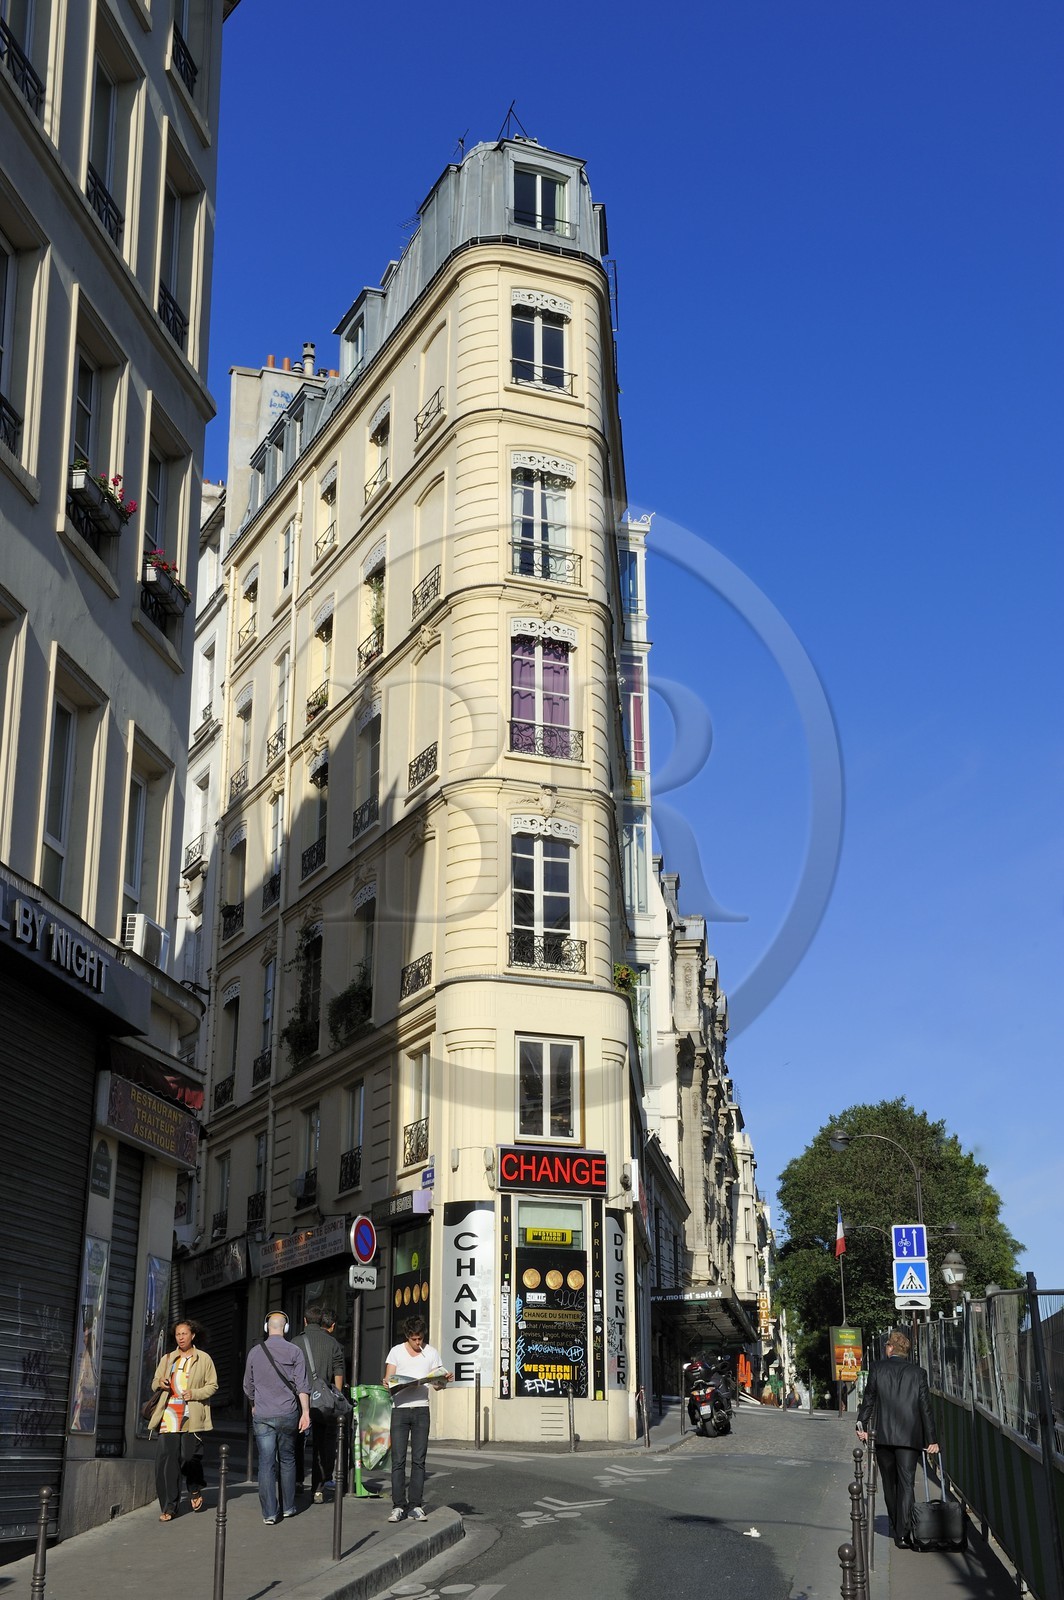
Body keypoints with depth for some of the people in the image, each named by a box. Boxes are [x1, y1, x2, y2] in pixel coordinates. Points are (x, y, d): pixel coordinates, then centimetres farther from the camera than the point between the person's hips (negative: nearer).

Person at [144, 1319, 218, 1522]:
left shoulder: (203, 1359, 8)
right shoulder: (167, 1359, 17)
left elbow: (212, 1385, 8)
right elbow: (155, 1383, 21)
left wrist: (194, 1393, -9)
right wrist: (160, 1383, -3)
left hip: (192, 1415, -2)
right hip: (169, 1414, 2)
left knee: (190, 1457, -6)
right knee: (167, 1458, -7)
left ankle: (195, 1490, 25)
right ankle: (169, 1507, -1)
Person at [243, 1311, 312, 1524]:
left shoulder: (255, 1352, 4)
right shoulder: (294, 1352, -3)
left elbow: (248, 1386, 15)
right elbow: (302, 1386, -8)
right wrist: (305, 1412, -6)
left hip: (262, 1417, 1)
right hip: (287, 1415, -1)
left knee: (266, 1464, 2)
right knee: (287, 1461, 14)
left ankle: (269, 1513, -1)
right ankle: (288, 1507, 19)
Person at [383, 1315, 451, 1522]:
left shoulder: (432, 1352, 10)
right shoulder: (396, 1352, 6)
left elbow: (437, 1384, 11)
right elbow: (388, 1381, 4)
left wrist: (444, 1380, -11)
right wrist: (388, 1383, -19)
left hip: (421, 1409, 1)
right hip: (400, 1410, -1)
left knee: (418, 1459, 1)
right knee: (398, 1460, -5)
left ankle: (415, 1505, 4)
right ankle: (398, 1506, -2)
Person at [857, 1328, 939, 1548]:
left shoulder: (877, 1368, 0)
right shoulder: (918, 1373, 2)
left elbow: (869, 1399, 0)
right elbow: (926, 1408, 1)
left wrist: (862, 1425, 8)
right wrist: (931, 1439, 5)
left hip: (883, 1435, 1)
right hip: (909, 1437, -1)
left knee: (890, 1483, 15)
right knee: (906, 1483, -3)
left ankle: (897, 1528, 25)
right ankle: (902, 1533, -13)